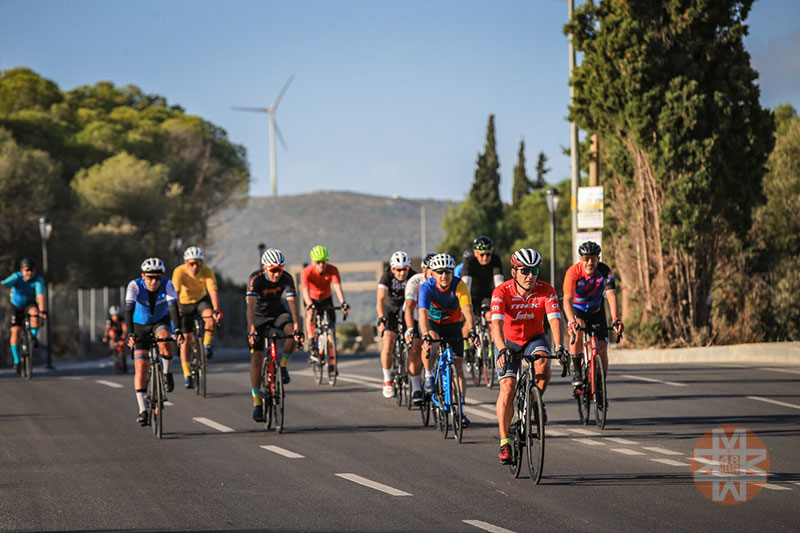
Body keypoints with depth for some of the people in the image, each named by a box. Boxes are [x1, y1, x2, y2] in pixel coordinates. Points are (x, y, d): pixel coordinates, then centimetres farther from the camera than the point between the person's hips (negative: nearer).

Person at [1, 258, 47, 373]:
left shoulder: (38, 280, -24)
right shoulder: (16, 277, -24)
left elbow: (40, 296, -35)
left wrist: (42, 311, -50)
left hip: (30, 304, 0)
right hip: (17, 306, 0)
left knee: (35, 312, -35)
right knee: (15, 331, -11)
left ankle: (34, 337, -11)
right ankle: (16, 361, 1)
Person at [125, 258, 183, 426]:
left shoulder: (167, 285, -24)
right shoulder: (135, 286, -25)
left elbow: (173, 307, -34)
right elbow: (129, 310, -34)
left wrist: (178, 330, -49)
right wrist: (130, 334, -47)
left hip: (161, 322, 0)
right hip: (140, 325, 0)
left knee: (165, 341, -35)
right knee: (141, 368, -11)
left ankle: (166, 372, -7)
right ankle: (142, 410, -5)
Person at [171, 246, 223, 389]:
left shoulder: (207, 272, -23)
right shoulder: (179, 272, -27)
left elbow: (213, 292, -32)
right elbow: (175, 293, -35)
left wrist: (216, 310, -46)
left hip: (202, 300, 1)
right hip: (185, 303, -1)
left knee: (210, 318, -32)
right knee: (186, 337, -5)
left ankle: (207, 345, -6)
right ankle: (187, 375, 0)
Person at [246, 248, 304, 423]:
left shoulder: (286, 278, -22)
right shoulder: (256, 279, -29)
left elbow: (292, 303, -29)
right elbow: (251, 306, -38)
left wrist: (297, 329, -41)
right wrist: (252, 331, -50)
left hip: (277, 311, 2)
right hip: (259, 315, -2)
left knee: (293, 332, -30)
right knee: (256, 358, -11)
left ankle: (283, 365, -4)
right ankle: (257, 403, -7)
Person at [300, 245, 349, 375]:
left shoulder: (332, 270, -23)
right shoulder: (307, 272, -28)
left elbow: (337, 287, -34)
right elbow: (305, 290, -40)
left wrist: (343, 303, -50)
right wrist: (310, 305, -58)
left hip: (326, 299, 2)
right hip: (312, 299, -2)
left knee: (331, 329, -6)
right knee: (311, 313, -37)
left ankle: (332, 363, 1)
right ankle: (311, 344, -31)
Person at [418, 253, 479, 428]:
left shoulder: (459, 286, -25)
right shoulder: (427, 287, -27)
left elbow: (467, 311, -34)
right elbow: (423, 313, -39)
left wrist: (472, 331, -52)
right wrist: (425, 337, -54)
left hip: (452, 324, 1)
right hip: (432, 323, -1)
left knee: (458, 368, -5)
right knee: (431, 342, -37)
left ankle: (460, 410, -1)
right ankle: (429, 375, -13)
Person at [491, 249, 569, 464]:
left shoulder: (546, 291, -18)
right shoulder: (502, 292, -23)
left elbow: (554, 319, -27)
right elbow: (496, 323, -35)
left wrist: (559, 346, -44)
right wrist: (502, 349, -51)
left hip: (535, 338, 1)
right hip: (509, 341, -1)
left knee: (542, 364, -33)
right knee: (507, 388, -15)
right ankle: (504, 442, -5)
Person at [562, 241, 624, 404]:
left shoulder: (605, 272, -24)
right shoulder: (573, 272, -30)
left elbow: (611, 296, -34)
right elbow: (567, 300, -40)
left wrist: (615, 320, -51)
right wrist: (572, 322, -57)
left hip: (596, 310, 3)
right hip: (576, 309, -2)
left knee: (602, 349, -6)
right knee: (578, 331, -35)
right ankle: (576, 372, -22)